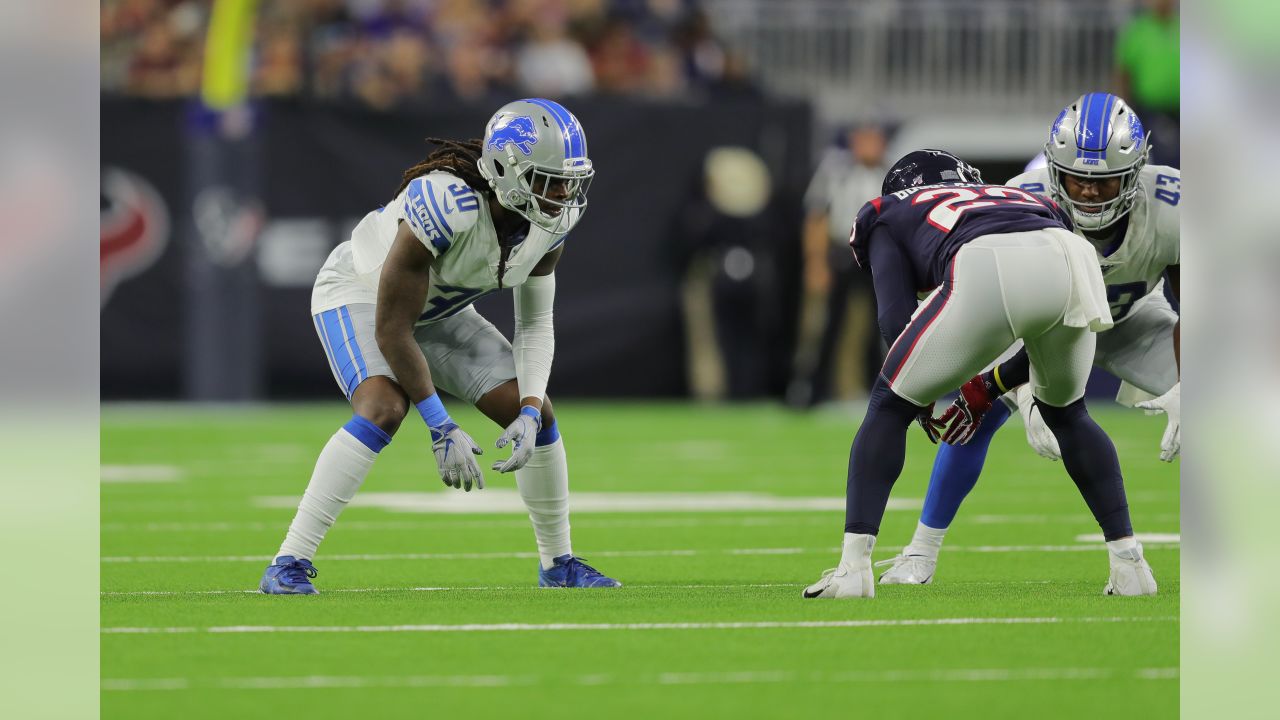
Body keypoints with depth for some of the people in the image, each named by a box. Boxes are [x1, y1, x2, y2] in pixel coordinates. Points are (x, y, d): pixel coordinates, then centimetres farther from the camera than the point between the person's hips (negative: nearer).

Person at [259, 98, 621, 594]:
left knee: (532, 413, 0)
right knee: (384, 408, -32)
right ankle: (289, 564, -29)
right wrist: (441, 430, -31)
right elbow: (391, 328, -34)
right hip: (359, 293, -7)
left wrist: (531, 412, -20)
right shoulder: (446, 205, -40)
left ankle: (558, 563, 20)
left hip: (438, 309, 7)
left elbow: (535, 324, -5)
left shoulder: (549, 221, -18)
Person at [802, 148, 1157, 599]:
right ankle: (1129, 565, 26)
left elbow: (895, 317, 18)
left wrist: (924, 403, 31)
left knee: (889, 406, 17)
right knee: (1066, 412, 31)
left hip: (988, 275, -4)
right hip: (1072, 259, 4)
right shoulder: (1022, 197, 45)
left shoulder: (890, 217, 34)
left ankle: (853, 568, 8)